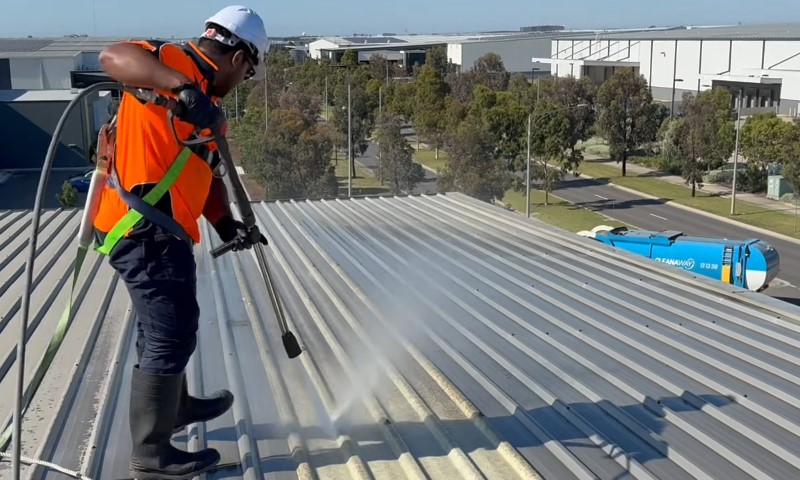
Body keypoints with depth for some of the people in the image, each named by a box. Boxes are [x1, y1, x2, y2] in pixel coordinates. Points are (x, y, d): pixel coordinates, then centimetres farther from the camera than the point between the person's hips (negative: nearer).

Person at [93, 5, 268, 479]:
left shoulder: (205, 104, 19)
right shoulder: (177, 62, -10)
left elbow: (209, 174, 18)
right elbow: (114, 56, -29)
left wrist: (226, 224, 5)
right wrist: (182, 85, -39)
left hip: (155, 230, 11)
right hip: (145, 230, -11)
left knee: (168, 324, 26)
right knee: (171, 334, -3)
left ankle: (175, 405, 48)